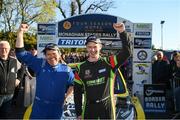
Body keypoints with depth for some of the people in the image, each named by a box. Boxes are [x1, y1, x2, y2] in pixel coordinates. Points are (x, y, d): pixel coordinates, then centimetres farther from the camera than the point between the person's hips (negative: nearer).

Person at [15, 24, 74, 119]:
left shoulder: (66, 69, 2)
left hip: (57, 108, 1)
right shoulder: (40, 64, -2)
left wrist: (66, 96, 5)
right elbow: (21, 53, -4)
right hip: (39, 106, -1)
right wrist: (20, 32, -10)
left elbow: (73, 84, 16)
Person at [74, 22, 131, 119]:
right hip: (89, 107, 1)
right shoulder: (81, 68, 0)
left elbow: (126, 52, -14)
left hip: (107, 106, -1)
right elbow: (77, 91, 4)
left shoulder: (109, 63, -4)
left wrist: (122, 32, -27)